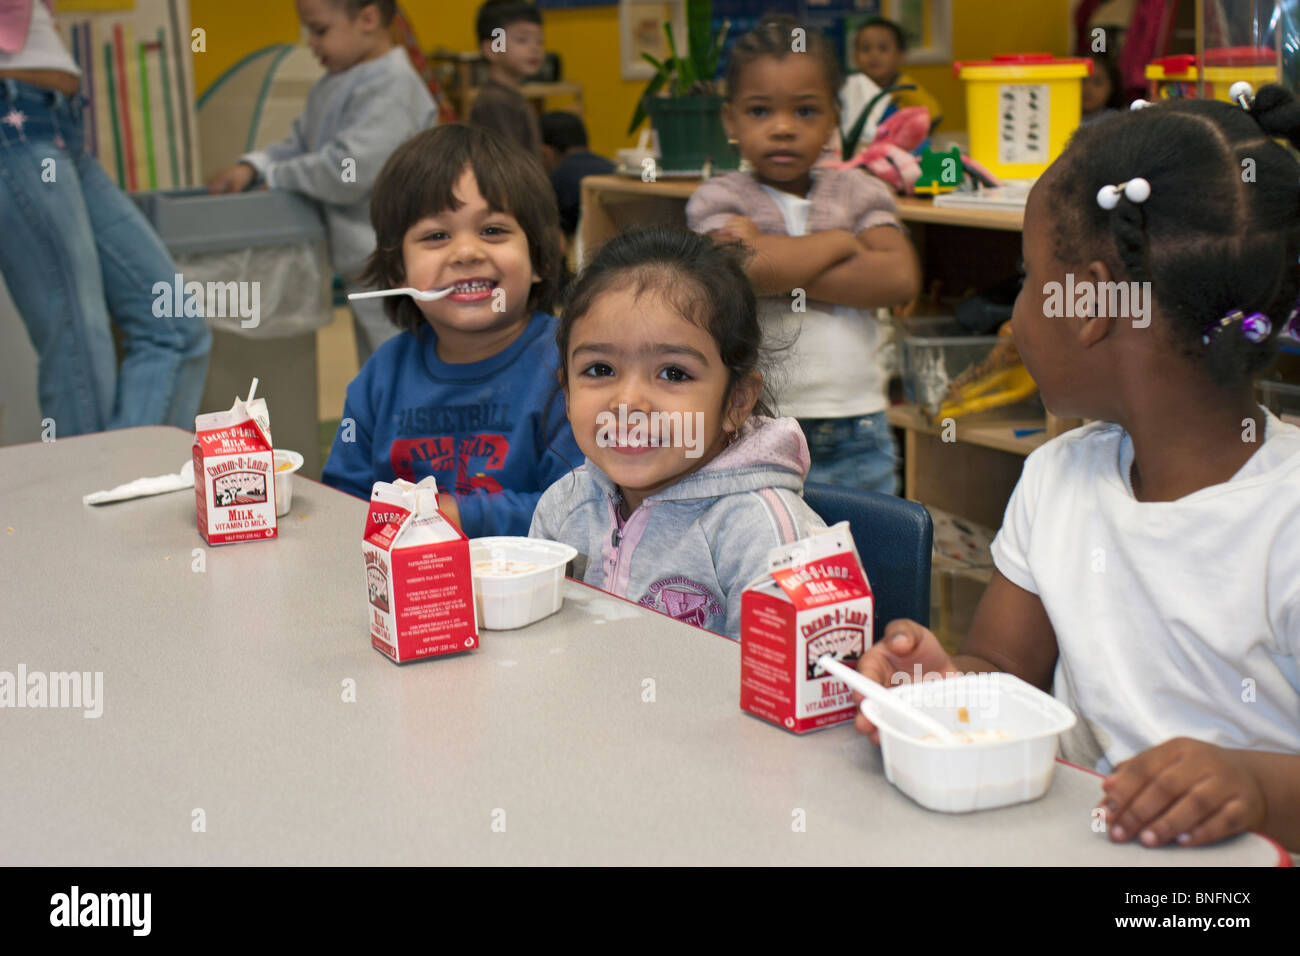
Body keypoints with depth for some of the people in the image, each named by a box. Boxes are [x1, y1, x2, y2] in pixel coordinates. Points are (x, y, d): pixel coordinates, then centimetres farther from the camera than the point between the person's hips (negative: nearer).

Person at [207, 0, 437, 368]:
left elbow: (348, 171, -26)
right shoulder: (331, 86, 11)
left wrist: (276, 176, -13)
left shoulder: (393, 88, -20)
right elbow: (300, 145, 17)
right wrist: (252, 165, -1)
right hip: (364, 269, 10)